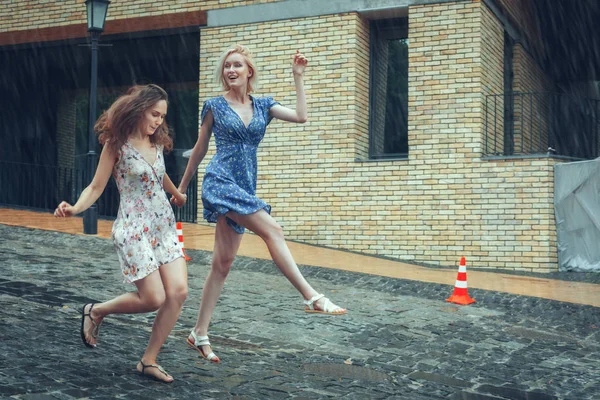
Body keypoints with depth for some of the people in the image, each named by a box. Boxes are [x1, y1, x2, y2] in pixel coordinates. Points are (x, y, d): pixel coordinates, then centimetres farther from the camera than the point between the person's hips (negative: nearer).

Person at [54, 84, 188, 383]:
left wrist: (178, 195, 46)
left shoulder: (157, 142, 9)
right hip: (134, 229, -6)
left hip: (164, 225, 6)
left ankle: (149, 360, 6)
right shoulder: (117, 144, -8)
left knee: (179, 291, -8)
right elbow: (96, 187, -8)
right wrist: (75, 208, -27)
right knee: (153, 299, -9)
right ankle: (95, 311, 19)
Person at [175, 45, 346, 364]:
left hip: (244, 188, 5)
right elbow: (199, 149, 10)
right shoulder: (214, 106, 2)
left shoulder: (263, 106, 12)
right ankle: (312, 298, -25)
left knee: (223, 263, 5)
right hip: (220, 182, -5)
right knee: (272, 230, -23)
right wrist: (182, 186, 15)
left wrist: (298, 76, 1)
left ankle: (199, 334, 12)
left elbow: (301, 116, -1)